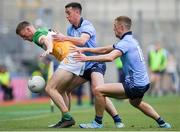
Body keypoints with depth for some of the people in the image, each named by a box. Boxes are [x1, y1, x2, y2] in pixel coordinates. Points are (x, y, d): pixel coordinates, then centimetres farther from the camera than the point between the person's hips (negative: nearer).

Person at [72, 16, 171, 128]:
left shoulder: (126, 42, -16)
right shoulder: (130, 40, 15)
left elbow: (109, 57, -33)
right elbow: (105, 50, 18)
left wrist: (87, 58, -32)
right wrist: (85, 49, 13)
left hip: (135, 85, -10)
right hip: (143, 82, 10)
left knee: (99, 90, -12)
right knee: (136, 102, 40)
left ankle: (97, 123, 0)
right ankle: (162, 123, 42)